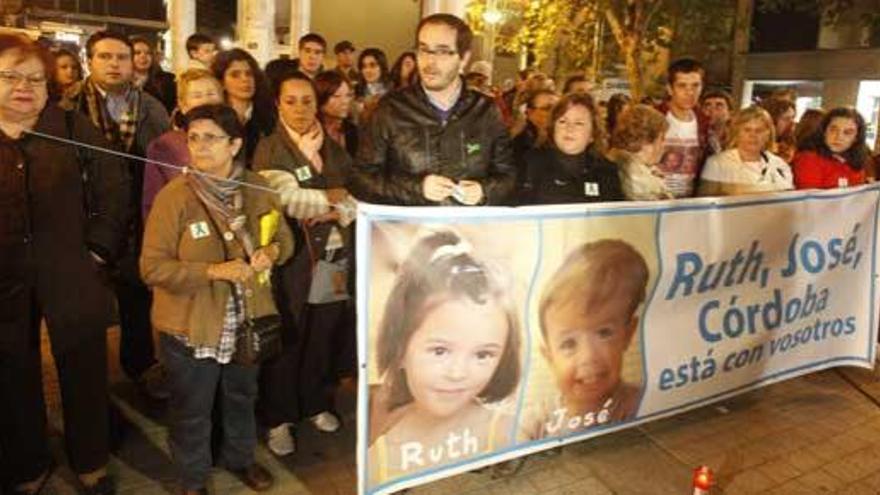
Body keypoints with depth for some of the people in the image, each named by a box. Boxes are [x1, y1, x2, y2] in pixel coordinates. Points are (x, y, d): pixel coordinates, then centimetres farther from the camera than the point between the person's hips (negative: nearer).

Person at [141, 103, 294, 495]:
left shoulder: (256, 187, -6)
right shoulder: (174, 196, -18)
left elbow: (284, 236, 6)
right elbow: (153, 267, -19)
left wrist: (272, 251, -17)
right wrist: (213, 271, -29)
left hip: (246, 319, 4)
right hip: (191, 326, -4)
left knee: (242, 397, 26)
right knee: (192, 412, 15)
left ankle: (240, 458, 52)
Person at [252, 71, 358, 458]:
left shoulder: (334, 149, 11)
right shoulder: (270, 150, -4)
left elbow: (360, 197, 5)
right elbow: (289, 200, -17)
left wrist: (335, 212, -13)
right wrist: (333, 196, -6)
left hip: (335, 259, 4)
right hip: (291, 260, -4)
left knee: (324, 339, 13)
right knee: (287, 342, 6)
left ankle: (317, 404, 33)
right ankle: (279, 419, 21)